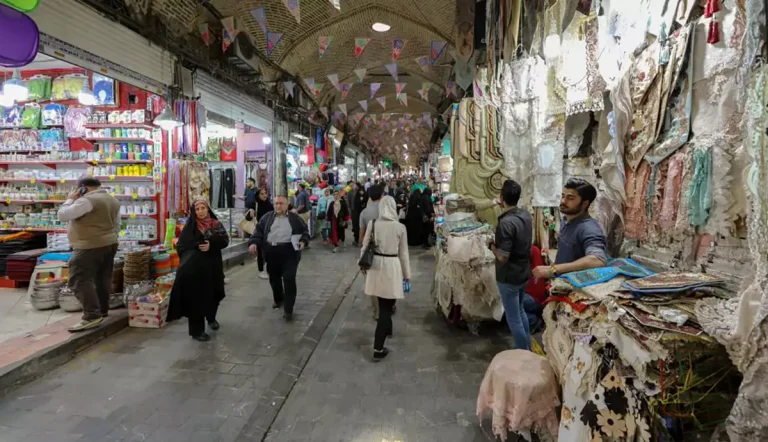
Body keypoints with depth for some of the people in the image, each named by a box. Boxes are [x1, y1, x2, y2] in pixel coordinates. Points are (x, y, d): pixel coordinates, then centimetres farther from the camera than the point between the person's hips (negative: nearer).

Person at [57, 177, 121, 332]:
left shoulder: (88, 200, -16)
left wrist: (71, 199, -3)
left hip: (90, 247, -9)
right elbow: (116, 225, 19)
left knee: (79, 280, -8)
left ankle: (92, 315, -15)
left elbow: (62, 215, -16)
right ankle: (102, 311, 22)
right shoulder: (113, 200, 13)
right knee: (103, 279, 15)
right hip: (109, 244, 9)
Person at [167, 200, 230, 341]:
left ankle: (211, 318, 42)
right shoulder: (190, 226, -1)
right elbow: (181, 246, -4)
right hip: (195, 267, -3)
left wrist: (211, 244, -20)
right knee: (196, 297, -4)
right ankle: (197, 330, 4)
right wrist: (197, 247, -16)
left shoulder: (216, 224, 4)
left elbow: (225, 240, -5)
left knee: (212, 294, 15)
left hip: (213, 265, 3)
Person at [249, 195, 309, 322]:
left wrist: (303, 241, -10)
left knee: (289, 279, -8)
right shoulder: (267, 217, 9)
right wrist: (254, 243, -9)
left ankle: (288, 309, -2)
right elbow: (258, 231, 7)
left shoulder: (295, 218, 5)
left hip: (289, 252, -3)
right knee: (274, 278, 16)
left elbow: (305, 231, 8)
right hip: (272, 252, 3)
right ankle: (278, 300, 42)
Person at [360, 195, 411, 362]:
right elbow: (403, 253, -2)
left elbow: (365, 246, 2)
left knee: (383, 304, 23)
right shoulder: (400, 227, -9)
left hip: (376, 265, 3)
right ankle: (378, 349, 3)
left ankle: (386, 329, 45)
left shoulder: (372, 223, -4)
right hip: (392, 266, -3)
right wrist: (407, 273, 9)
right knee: (386, 306, 2)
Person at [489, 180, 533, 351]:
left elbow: (502, 257, -27)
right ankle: (528, 349, 38)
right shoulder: (526, 215, -2)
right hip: (524, 273, 9)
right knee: (520, 312, 25)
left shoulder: (505, 223, -28)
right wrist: (504, 206, 24)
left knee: (513, 319, 7)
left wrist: (492, 246, -7)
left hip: (509, 278, -9)